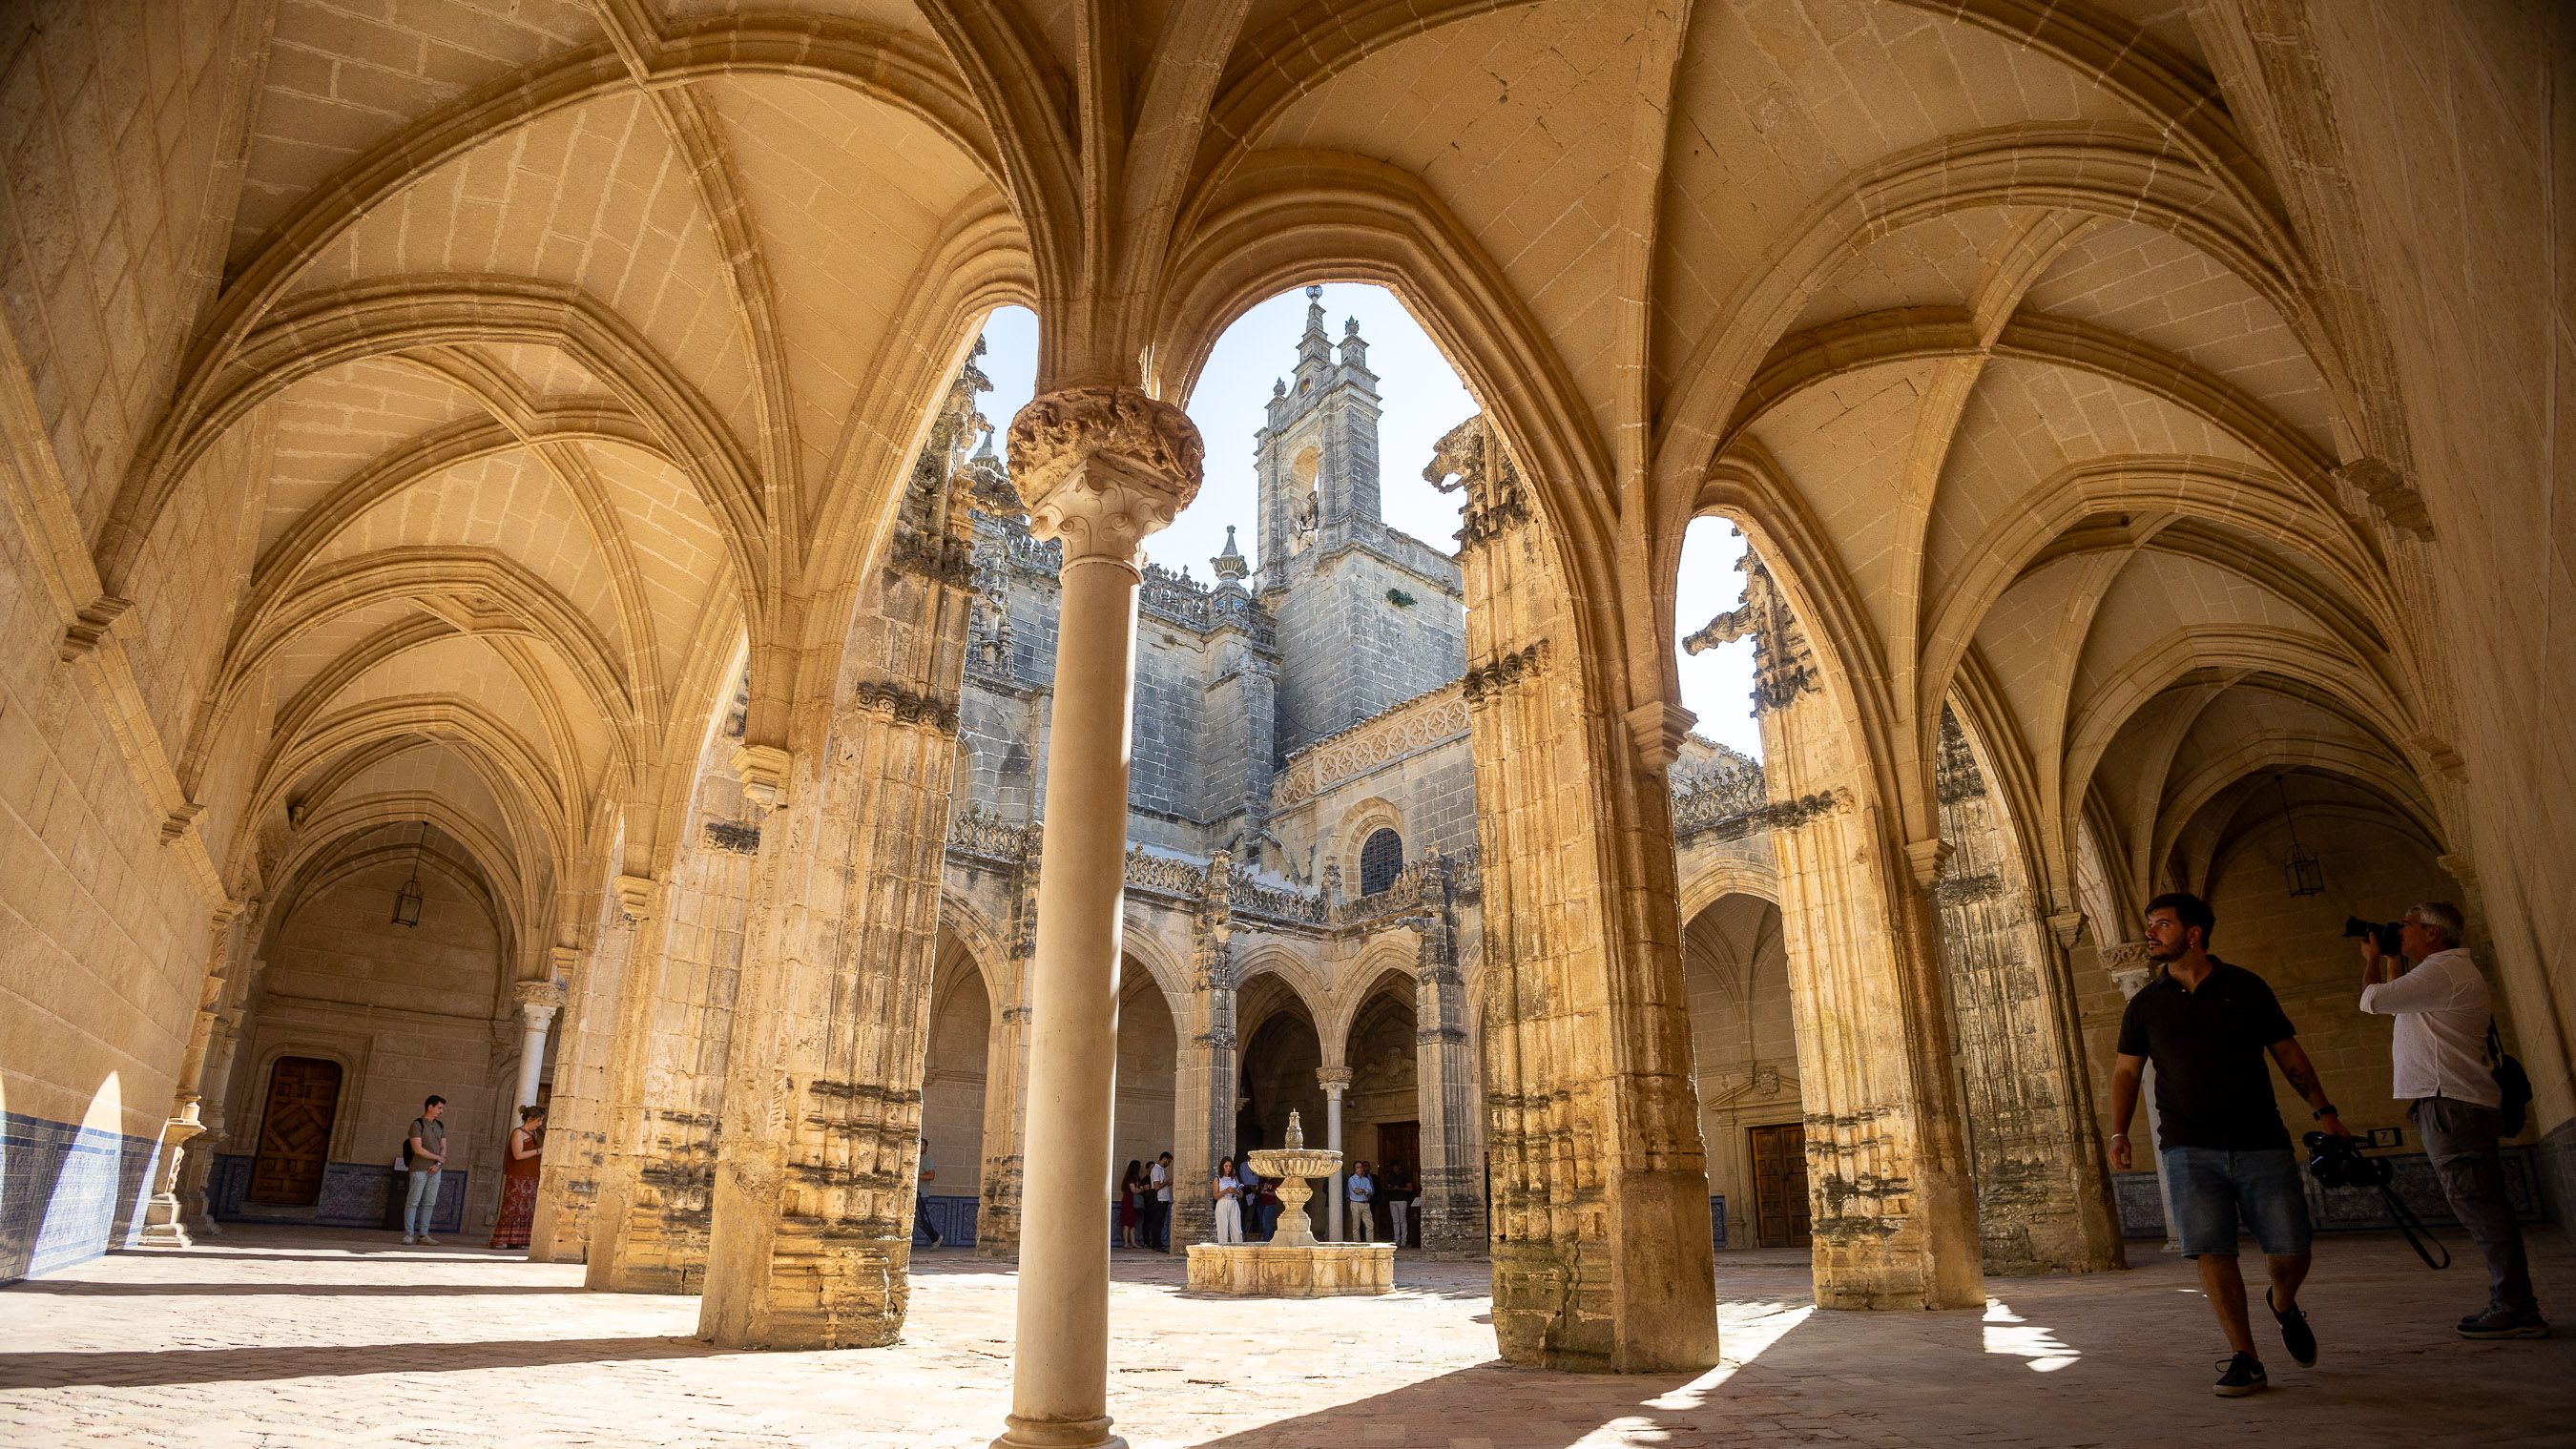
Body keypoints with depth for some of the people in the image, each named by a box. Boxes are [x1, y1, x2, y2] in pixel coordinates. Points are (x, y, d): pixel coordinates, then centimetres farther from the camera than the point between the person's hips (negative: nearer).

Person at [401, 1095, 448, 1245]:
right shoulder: (417, 1124, -6)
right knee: (413, 1201, -4)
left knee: (430, 1203, 4)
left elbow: (443, 1148, 9)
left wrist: (437, 1164, -8)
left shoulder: (441, 1126, 13)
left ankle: (423, 1235, 6)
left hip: (434, 1170, 6)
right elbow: (418, 1149, -13)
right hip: (419, 1169, -6)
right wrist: (439, 1158, -7)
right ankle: (408, 1234, 0)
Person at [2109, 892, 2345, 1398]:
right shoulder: (2145, 1005, 8)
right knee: (2211, 1251, -8)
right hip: (2190, 1151, 0)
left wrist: (2324, 1110, 4)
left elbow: (2290, 1055, 13)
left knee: (2290, 1251, -1)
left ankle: (2283, 1303, 33)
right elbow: (2126, 1071, 10)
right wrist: (2119, 1132, -2)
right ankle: (2244, 1357, 5)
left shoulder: (2245, 987, 6)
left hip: (2261, 1143, 0)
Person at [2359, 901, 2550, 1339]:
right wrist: (2392, 960, 28)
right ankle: (2511, 1304, 13)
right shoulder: (2446, 971, 23)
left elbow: (2373, 1000, -13)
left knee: (2478, 1204, -11)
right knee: (2480, 1206, 10)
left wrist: (2373, 958, 4)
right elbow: (2395, 1002, 35)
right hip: (2448, 1104, 11)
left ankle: (2516, 1309, -11)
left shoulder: (2444, 969, -11)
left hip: (2450, 1103, -11)